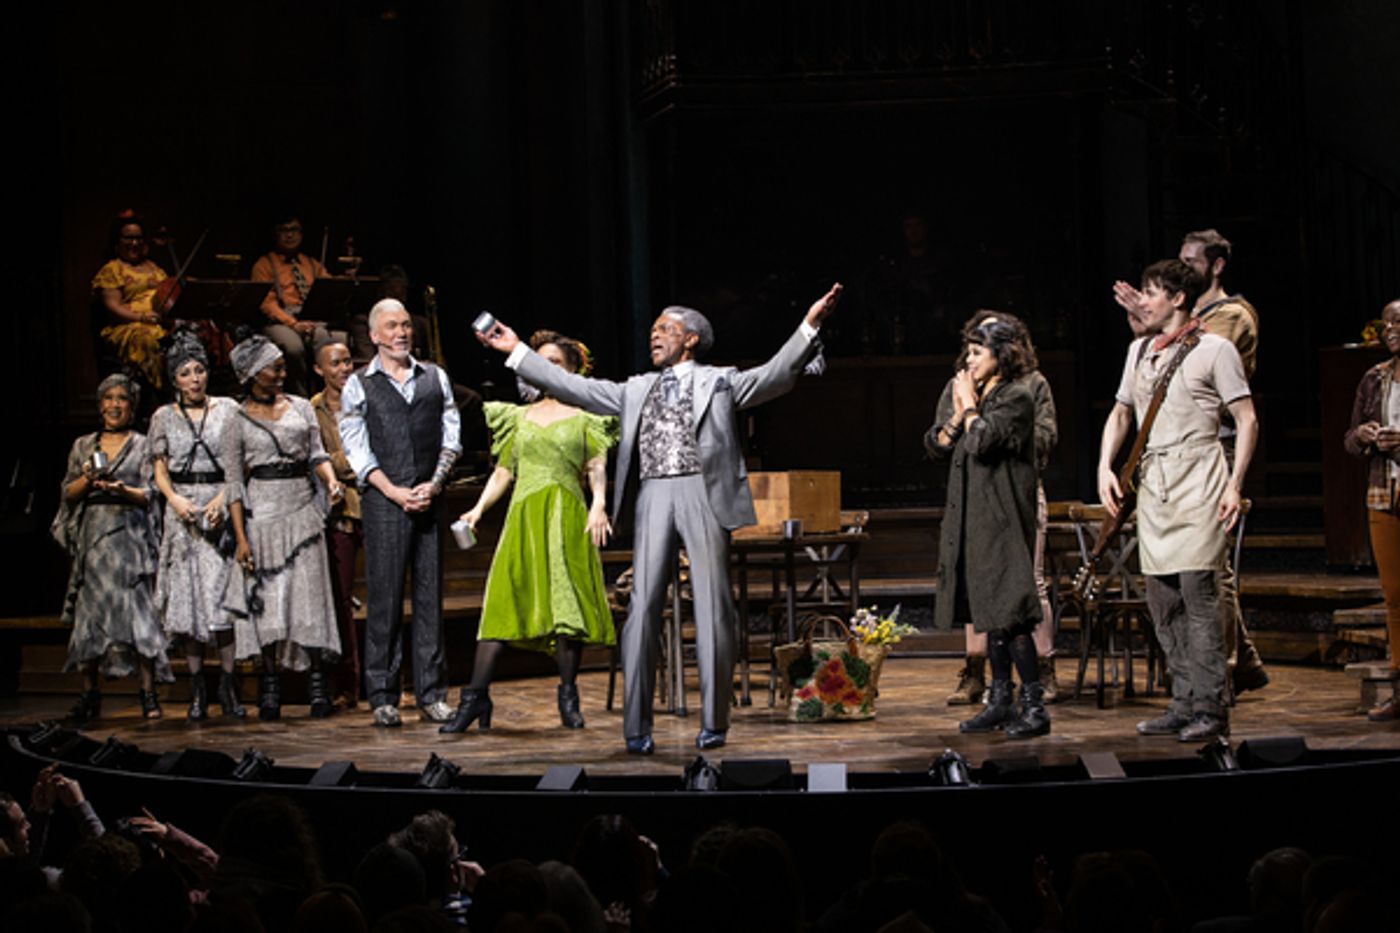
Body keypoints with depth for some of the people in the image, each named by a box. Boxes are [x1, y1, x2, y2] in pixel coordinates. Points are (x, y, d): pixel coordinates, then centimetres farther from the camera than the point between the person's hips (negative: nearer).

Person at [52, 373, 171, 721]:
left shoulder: (143, 445, 9)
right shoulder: (83, 446, 17)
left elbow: (149, 495, 2)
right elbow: (69, 493, 12)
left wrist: (123, 490, -17)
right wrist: (88, 478, -7)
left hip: (131, 537, -3)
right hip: (93, 538, 3)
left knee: (138, 611, -11)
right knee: (89, 613, -1)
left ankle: (149, 692, -10)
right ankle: (89, 693, 6)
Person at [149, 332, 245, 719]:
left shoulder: (227, 409, 6)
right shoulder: (164, 417, 10)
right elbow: (159, 470, 10)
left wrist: (223, 499, -11)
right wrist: (176, 500, -8)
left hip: (222, 507, -1)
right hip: (182, 509, 1)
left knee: (223, 595, -8)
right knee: (187, 596, -1)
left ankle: (228, 684, -2)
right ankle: (197, 688, 4)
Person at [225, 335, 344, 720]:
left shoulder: (301, 407, 10)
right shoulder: (237, 419, 1)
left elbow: (316, 453, 11)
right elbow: (233, 481, -1)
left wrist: (330, 479, -12)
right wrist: (240, 536, -7)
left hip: (302, 508, 2)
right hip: (262, 512, -2)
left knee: (309, 594, -2)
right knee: (267, 599, -1)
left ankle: (318, 685, 1)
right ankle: (270, 685, 6)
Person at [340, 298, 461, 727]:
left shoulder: (435, 378, 13)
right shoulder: (359, 386, 5)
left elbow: (451, 436, 10)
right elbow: (356, 449, 0)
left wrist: (434, 484, -5)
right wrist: (395, 492, -10)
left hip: (430, 498, 3)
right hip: (383, 499, -3)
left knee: (430, 594, 4)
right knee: (385, 595, -2)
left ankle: (431, 693, 8)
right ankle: (382, 696, 3)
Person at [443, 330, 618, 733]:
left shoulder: (584, 416, 10)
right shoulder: (520, 416, 19)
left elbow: (597, 466, -1)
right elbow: (503, 471, 17)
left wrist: (599, 505, -18)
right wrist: (478, 508, 4)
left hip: (567, 517, -2)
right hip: (524, 515, 2)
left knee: (567, 603, -6)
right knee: (503, 601, -5)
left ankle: (568, 699, 2)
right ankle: (476, 696, -7)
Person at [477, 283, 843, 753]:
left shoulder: (720, 381, 11)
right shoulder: (637, 389, 22)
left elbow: (775, 376, -2)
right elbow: (573, 387, 22)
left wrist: (808, 326, -15)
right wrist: (517, 350, 21)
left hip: (705, 494, -3)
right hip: (654, 498, 3)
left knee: (713, 609, -2)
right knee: (642, 608, -4)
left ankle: (714, 723, 6)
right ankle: (637, 727, -1)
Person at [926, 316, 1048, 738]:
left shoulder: (1017, 398, -8)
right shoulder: (975, 394, 17)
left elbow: (982, 440, -20)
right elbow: (936, 444, 14)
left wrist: (969, 406, -5)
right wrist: (958, 413, -1)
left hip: (1003, 519, -8)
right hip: (973, 520, 8)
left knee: (1009, 611, -11)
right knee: (990, 611, 11)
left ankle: (1034, 706, -9)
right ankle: (1000, 701, 17)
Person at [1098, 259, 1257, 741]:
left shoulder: (1214, 350, -1)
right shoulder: (1139, 351, 18)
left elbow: (1247, 420, -4)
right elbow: (1120, 414, 25)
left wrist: (1234, 485, -12)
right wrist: (1105, 467, 10)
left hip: (1198, 484, -7)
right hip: (1152, 484, 7)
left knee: (1199, 594, -11)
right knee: (1162, 602, 6)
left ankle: (1211, 709, -8)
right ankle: (1185, 704, 13)